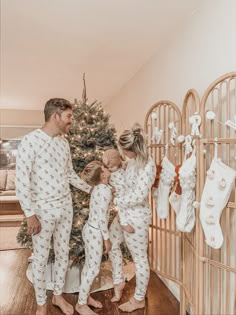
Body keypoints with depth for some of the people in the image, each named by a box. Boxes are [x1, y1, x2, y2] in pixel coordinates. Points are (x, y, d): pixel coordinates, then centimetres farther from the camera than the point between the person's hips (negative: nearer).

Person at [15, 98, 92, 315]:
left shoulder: (64, 142, 5)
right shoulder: (30, 141, -16)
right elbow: (21, 180, -17)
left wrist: (91, 189, 14)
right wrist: (30, 214, -17)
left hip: (65, 206, 6)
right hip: (43, 209, -6)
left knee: (63, 253, 17)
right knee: (41, 258, 11)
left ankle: (58, 295, 38)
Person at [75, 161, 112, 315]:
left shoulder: (98, 188, 3)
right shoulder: (105, 191, -23)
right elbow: (102, 218, -22)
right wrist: (107, 238, -13)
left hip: (90, 229, 9)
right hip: (95, 232, -9)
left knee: (89, 265, 20)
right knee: (94, 269, 4)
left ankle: (85, 296, 36)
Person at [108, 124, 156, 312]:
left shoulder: (147, 165, -25)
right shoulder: (133, 161, 2)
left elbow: (139, 196, -28)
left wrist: (116, 201, -18)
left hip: (137, 216, -10)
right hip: (125, 213, 10)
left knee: (140, 258, 10)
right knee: (112, 243, 23)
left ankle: (139, 299, 32)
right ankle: (119, 282, 43)